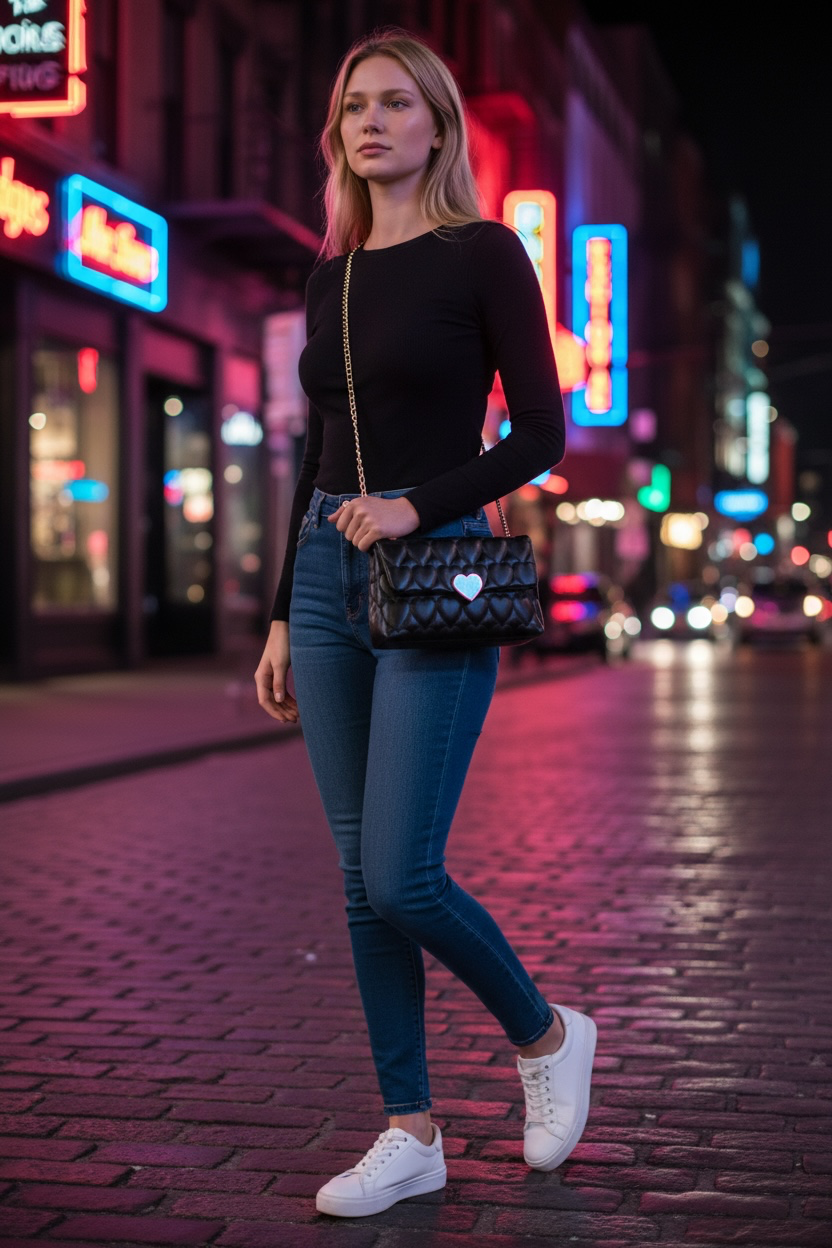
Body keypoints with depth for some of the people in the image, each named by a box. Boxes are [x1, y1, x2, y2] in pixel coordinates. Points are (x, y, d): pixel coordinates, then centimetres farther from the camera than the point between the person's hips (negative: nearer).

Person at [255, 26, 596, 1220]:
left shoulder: (484, 254, -3)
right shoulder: (330, 277, 14)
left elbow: (541, 432, -6)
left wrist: (418, 505, -19)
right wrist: (284, 615, 14)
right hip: (327, 576, 6)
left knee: (402, 875, -10)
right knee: (360, 877, 6)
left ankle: (547, 1034, 18)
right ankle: (410, 1133, 16)